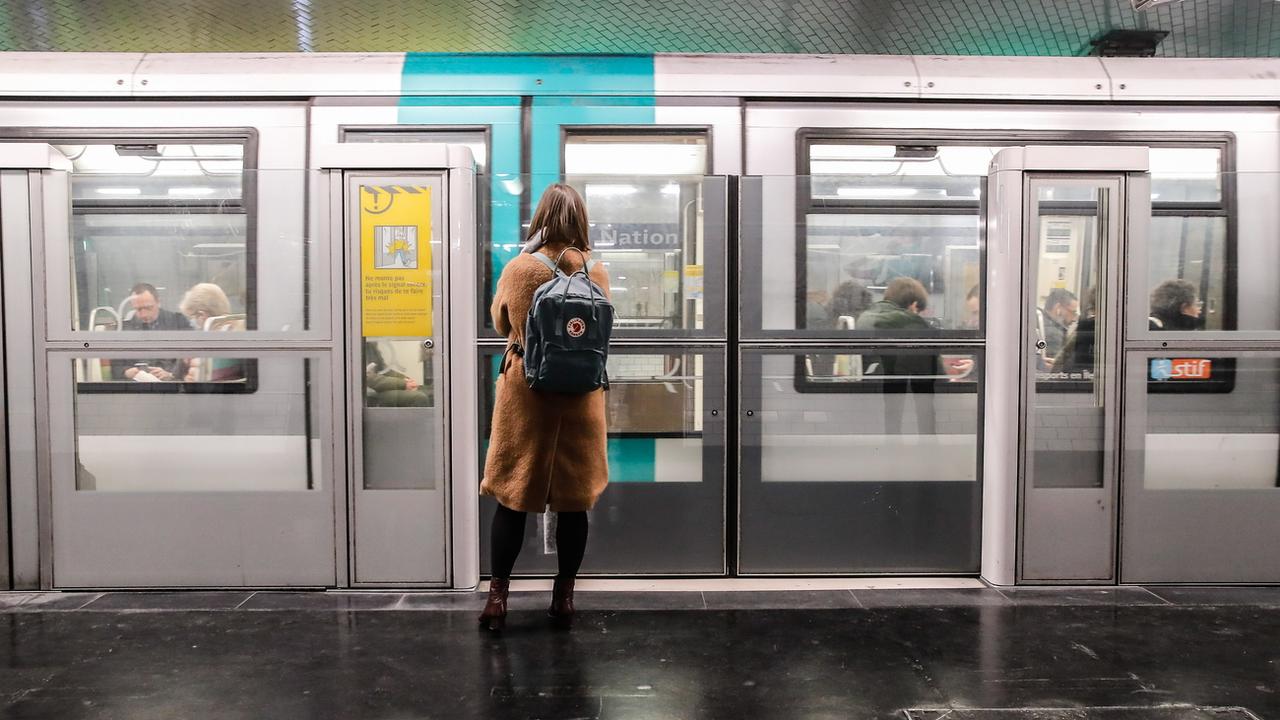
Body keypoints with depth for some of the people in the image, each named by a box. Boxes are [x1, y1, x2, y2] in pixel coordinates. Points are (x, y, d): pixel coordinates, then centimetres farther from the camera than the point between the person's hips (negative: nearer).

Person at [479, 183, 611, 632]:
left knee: (512, 495, 7)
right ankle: (564, 595, 18)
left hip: (525, 391, -1)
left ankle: (498, 595, 9)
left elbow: (500, 323, 8)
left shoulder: (518, 268, -8)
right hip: (580, 395, 1)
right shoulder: (596, 271, -5)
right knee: (573, 498, 9)